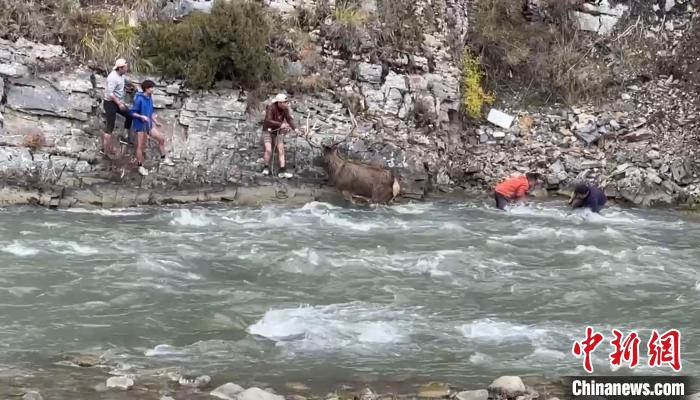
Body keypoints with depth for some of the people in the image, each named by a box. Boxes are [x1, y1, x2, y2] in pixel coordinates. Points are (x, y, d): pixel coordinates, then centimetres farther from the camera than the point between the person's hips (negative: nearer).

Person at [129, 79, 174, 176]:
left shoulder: (150, 98, 3)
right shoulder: (139, 99, -20)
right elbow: (132, 112, -17)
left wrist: (155, 121, 17)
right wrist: (142, 117, -28)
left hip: (149, 125, 8)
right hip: (140, 126, -8)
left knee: (161, 138, 12)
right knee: (140, 147, 2)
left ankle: (164, 159, 28)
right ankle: (140, 167, 15)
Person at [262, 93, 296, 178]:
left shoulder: (285, 109, -8)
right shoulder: (271, 108, -24)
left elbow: (289, 119, -12)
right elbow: (268, 121, -31)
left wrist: (294, 128, -30)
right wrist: (280, 124, -39)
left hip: (278, 132, 5)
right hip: (268, 131, -5)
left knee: (281, 150, -4)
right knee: (268, 150, -17)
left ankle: (282, 171, -4)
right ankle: (266, 167, 6)